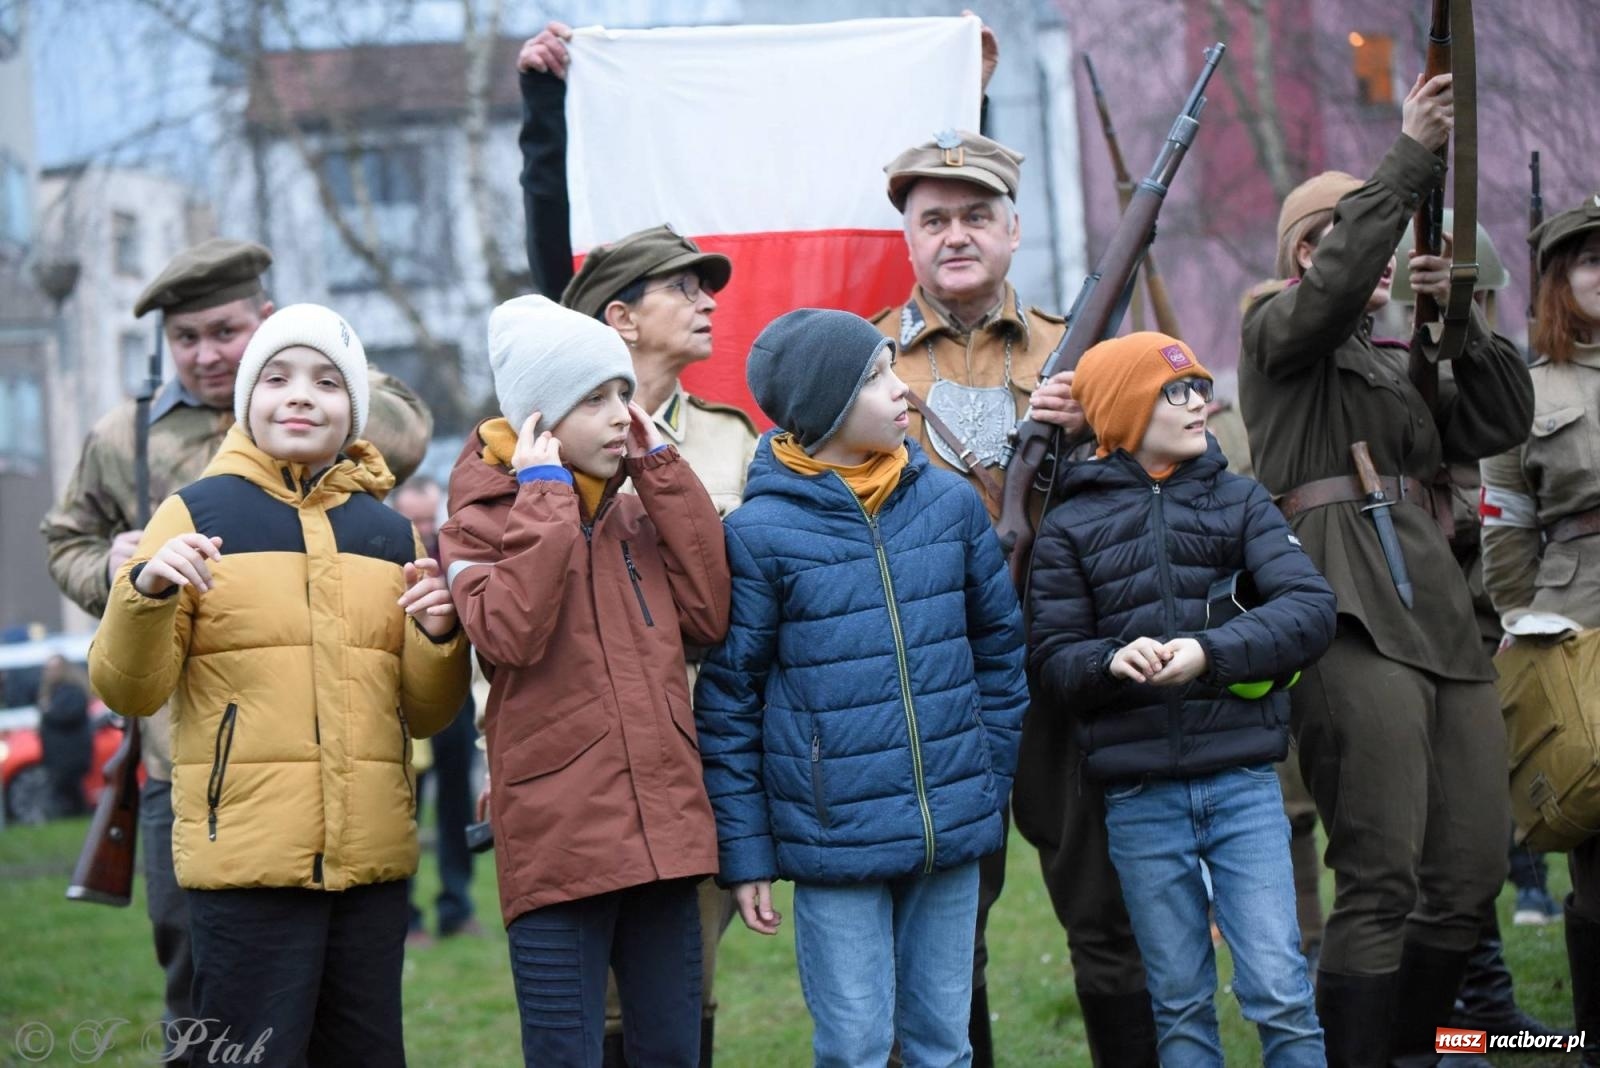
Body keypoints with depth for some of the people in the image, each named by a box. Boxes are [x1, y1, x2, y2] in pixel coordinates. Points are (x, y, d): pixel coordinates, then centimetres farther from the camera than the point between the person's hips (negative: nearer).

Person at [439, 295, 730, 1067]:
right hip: (557, 846, -5)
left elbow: (708, 614, 1)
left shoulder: (637, 515, 15)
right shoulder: (482, 519, 0)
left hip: (662, 831, 5)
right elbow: (509, 631, -19)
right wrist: (545, 497, -11)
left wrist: (663, 473, 2)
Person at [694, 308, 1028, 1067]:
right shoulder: (760, 533, -8)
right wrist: (745, 853, -3)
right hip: (834, 843, -4)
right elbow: (727, 699, -4)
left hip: (953, 834, 4)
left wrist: (994, 777, 11)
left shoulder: (950, 502, 4)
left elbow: (1000, 646, 14)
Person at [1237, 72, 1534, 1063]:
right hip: (1353, 619, -8)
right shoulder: (1279, 328, 7)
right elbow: (1334, 282, -15)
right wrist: (1411, 158, -17)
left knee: (1471, 876, 5)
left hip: (1443, 616, 8)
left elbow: (1501, 422, 17)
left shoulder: (1400, 361, 29)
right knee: (1382, 886, -14)